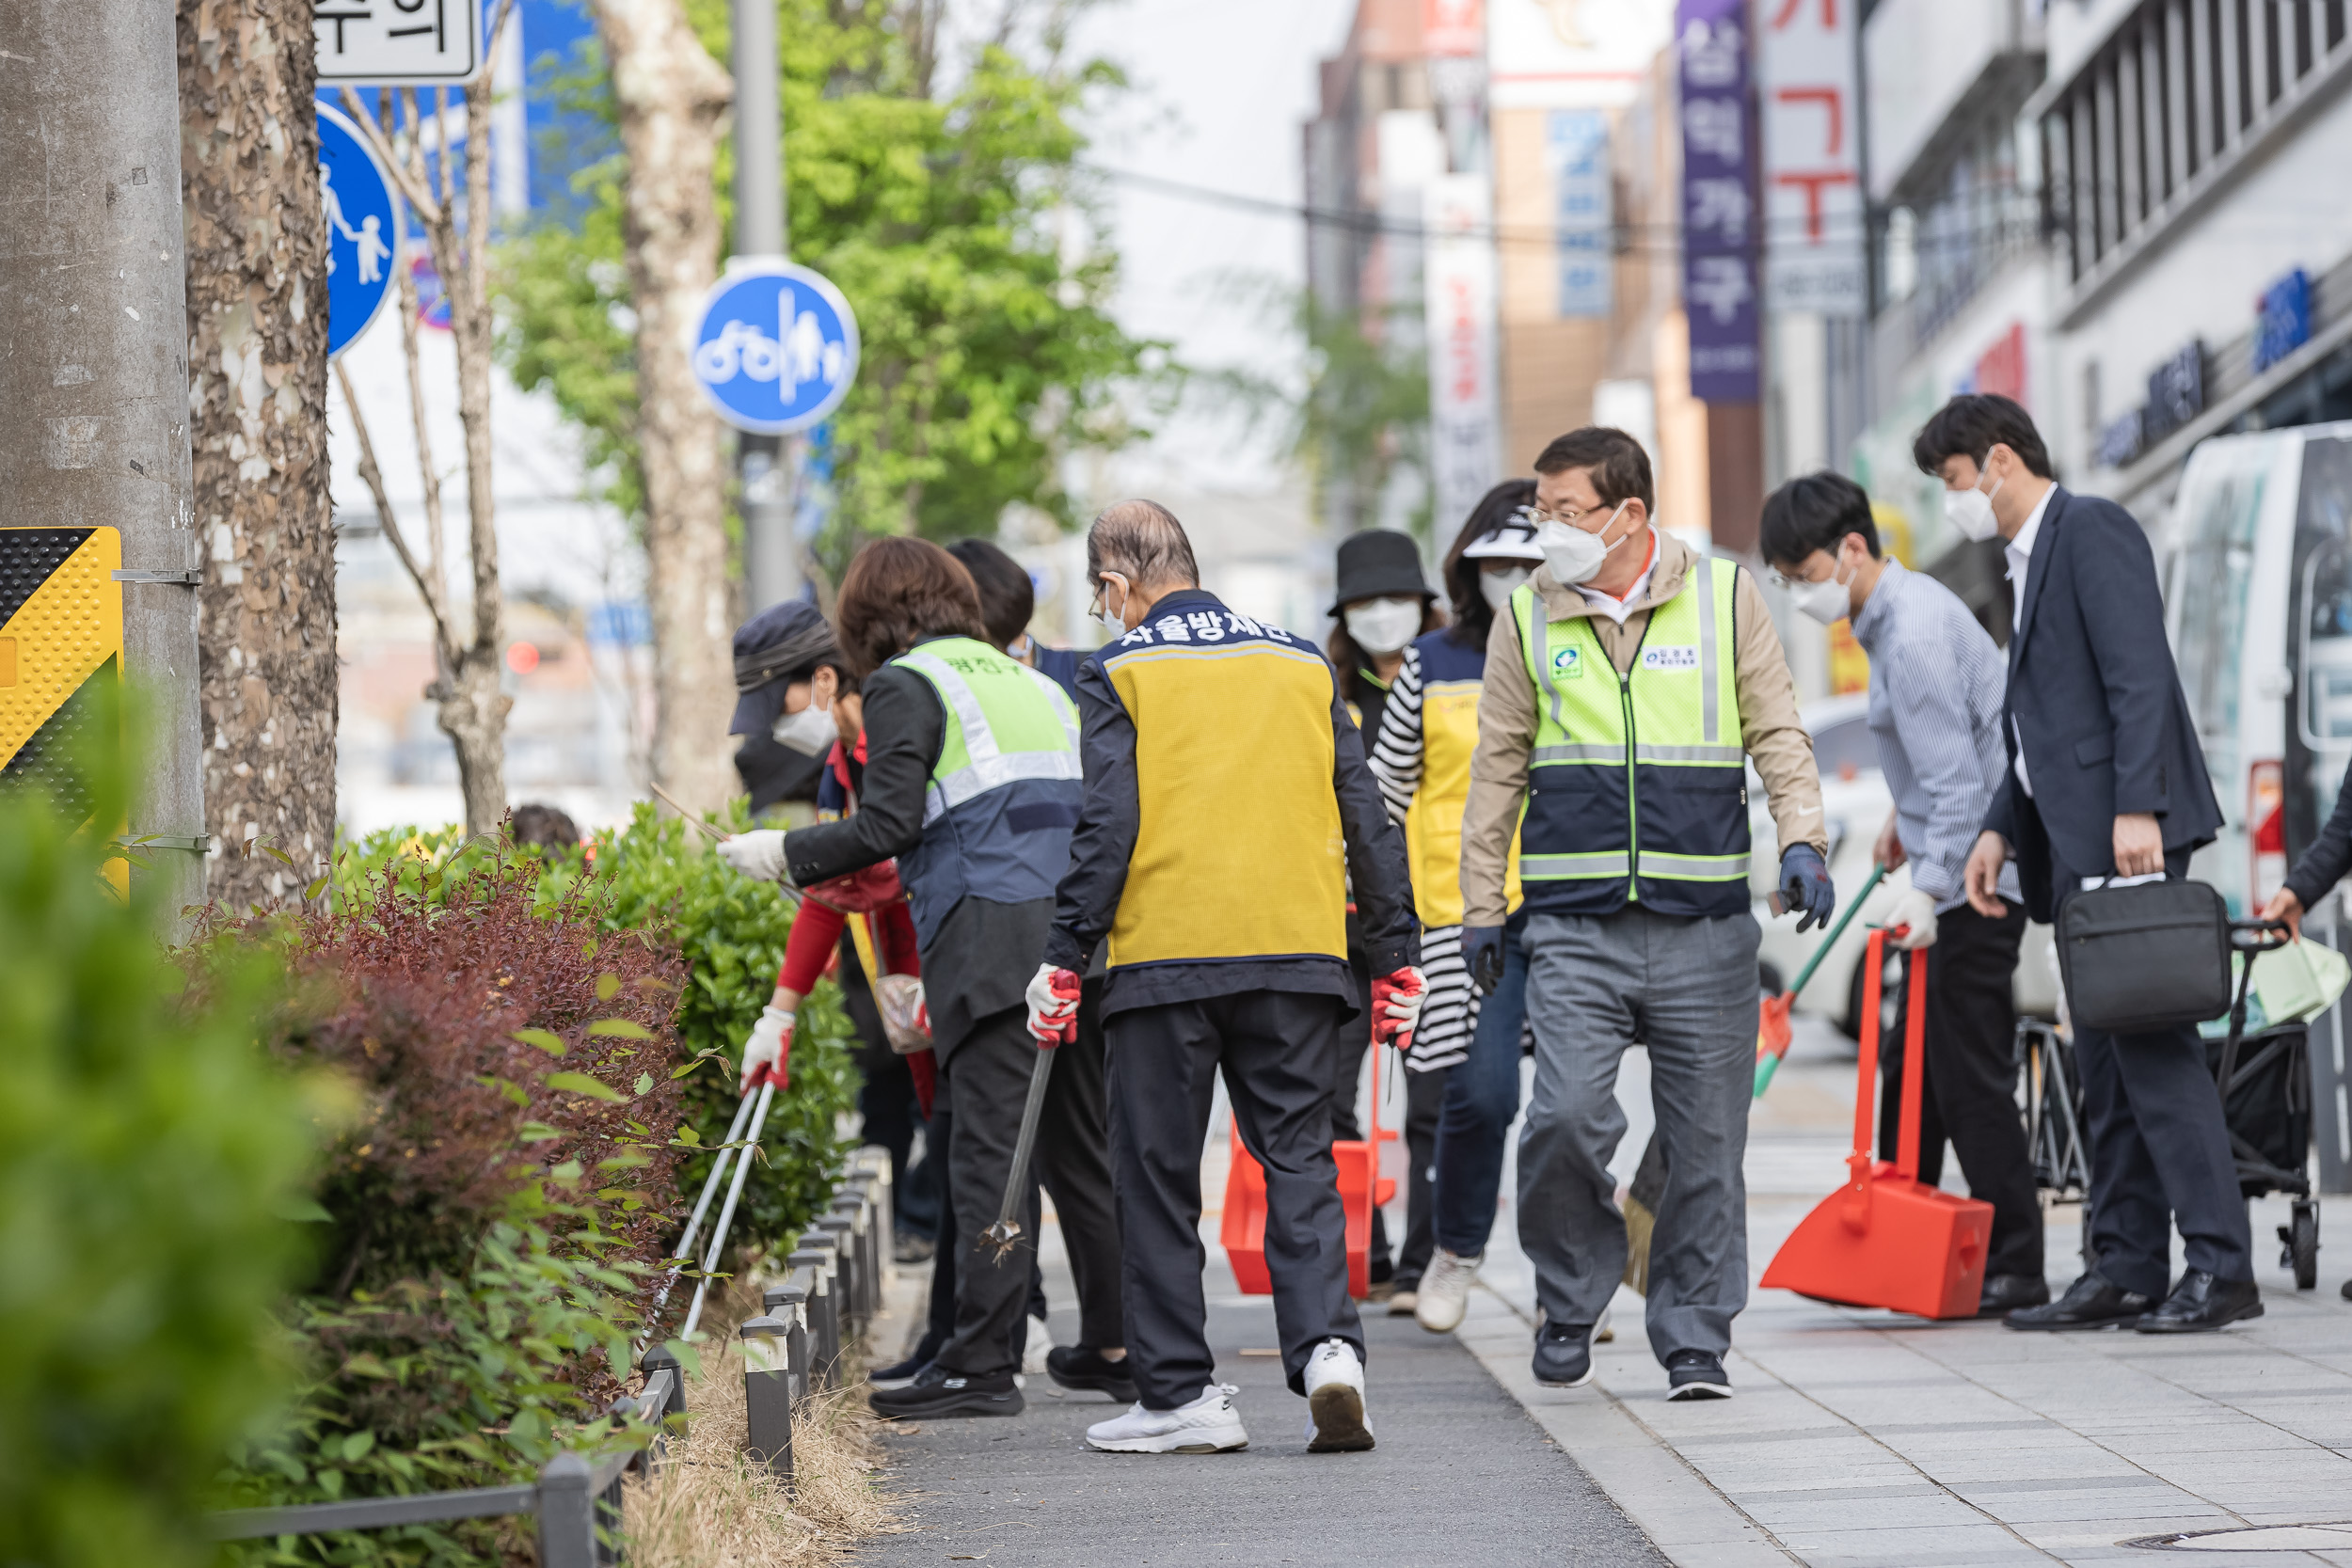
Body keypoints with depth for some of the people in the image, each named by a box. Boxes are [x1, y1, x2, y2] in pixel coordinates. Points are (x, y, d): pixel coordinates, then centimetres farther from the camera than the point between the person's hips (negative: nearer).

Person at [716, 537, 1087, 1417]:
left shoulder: (904, 686, 3)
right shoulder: (1033, 682, 25)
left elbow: (888, 825, -9)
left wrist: (786, 854, 4)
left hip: (991, 941, -7)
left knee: (990, 1154, -7)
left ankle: (981, 1367, -7)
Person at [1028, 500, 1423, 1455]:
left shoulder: (1121, 672, 1)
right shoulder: (1302, 665, 13)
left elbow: (1108, 824, -8)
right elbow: (1366, 817, 13)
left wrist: (1065, 959, -4)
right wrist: (1394, 957, 18)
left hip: (1163, 959, -3)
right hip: (1299, 956, 3)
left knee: (1158, 1179, 6)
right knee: (1299, 1164, 8)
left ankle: (1181, 1393, 7)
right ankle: (1326, 1348, -12)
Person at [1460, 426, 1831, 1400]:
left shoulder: (1725, 599, 4)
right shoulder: (1529, 619, 8)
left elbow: (1778, 736, 6)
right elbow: (1497, 770, 13)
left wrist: (1801, 841, -9)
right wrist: (1480, 908, 10)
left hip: (1705, 924, 0)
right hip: (1574, 926, 0)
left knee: (1705, 1142, 2)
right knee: (1566, 1115, -15)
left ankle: (1693, 1339, 13)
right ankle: (1570, 1302, 7)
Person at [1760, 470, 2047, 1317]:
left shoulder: (1915, 634, -21)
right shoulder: (1900, 608, 12)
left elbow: (1956, 779, -25)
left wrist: (1927, 890, -28)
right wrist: (1903, 820, 35)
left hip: (1972, 879, -11)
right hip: (1958, 870, 11)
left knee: (1970, 1077, -7)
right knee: (1915, 1066, 13)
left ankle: (2014, 1270, -2)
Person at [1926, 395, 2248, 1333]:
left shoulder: (2092, 530, -7)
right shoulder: (2029, 560, 23)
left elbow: (2140, 677, -17)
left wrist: (2136, 808, -24)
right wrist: (1999, 831, 17)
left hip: (2126, 835, -10)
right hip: (2076, 850, 10)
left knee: (2151, 1043, -13)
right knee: (2106, 1062, 8)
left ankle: (2223, 1269, -13)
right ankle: (2126, 1270, 10)